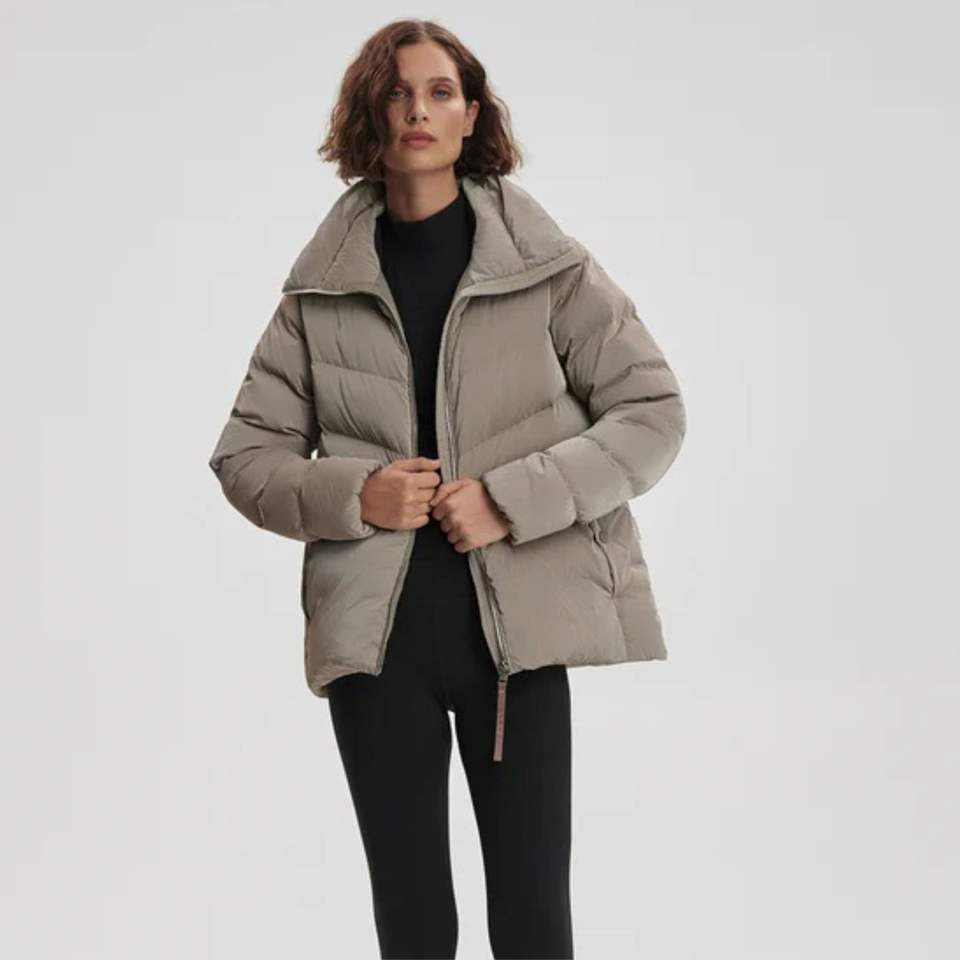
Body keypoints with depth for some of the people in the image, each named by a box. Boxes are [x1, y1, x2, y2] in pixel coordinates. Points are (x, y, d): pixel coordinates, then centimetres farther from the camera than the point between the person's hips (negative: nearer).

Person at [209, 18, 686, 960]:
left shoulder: (547, 264, 2)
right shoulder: (321, 289, 6)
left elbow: (653, 412, 0)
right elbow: (245, 454, 9)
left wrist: (512, 500, -12)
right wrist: (351, 494, -10)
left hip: (516, 625, -1)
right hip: (375, 634, 1)